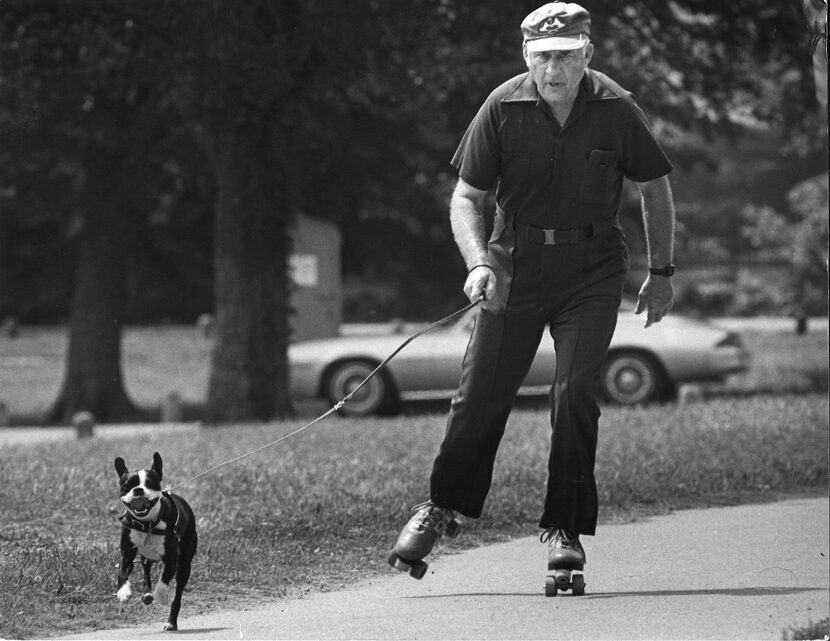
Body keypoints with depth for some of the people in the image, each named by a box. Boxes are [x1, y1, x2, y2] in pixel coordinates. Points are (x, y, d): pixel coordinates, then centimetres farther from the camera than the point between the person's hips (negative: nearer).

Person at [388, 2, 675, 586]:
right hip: (517, 260, 1)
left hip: (593, 268, -1)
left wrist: (662, 271, 6)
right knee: (481, 393, 2)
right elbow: (467, 197, -4)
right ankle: (444, 506, 24)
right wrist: (480, 263, -20)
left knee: (576, 393, -13)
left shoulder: (617, 110, -10)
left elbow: (655, 188, 5)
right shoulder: (503, 109, -10)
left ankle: (566, 528, -2)